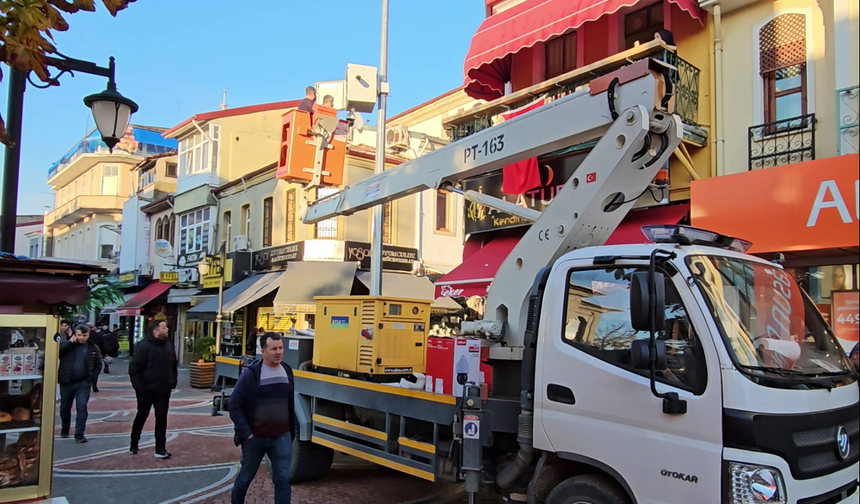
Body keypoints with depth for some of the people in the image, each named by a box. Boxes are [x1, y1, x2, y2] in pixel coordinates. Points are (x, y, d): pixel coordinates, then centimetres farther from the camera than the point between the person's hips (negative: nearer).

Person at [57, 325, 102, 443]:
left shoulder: (93, 348, 2)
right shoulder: (67, 344, -1)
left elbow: (98, 364, 9)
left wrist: (92, 375, -3)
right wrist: (70, 342, -19)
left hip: (83, 383, -1)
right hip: (66, 382, 1)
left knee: (82, 407, -9)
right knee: (65, 407, 16)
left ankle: (79, 434, -4)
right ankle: (64, 429, 38)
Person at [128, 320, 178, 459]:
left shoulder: (168, 345, 4)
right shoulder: (144, 346, -15)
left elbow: (173, 365, 14)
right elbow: (134, 369, -16)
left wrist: (173, 381, 6)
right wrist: (139, 387, -17)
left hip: (163, 390, 4)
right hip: (146, 390, -4)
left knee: (161, 418, 2)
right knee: (141, 417, 13)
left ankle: (160, 449, 6)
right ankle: (133, 445, 33)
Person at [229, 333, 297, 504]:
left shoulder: (287, 372, 3)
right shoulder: (250, 374, -13)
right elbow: (234, 405, -10)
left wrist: (292, 431, 13)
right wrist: (245, 432, -14)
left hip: (282, 437, 3)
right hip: (255, 438, -2)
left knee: (283, 479, -3)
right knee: (246, 476, 17)